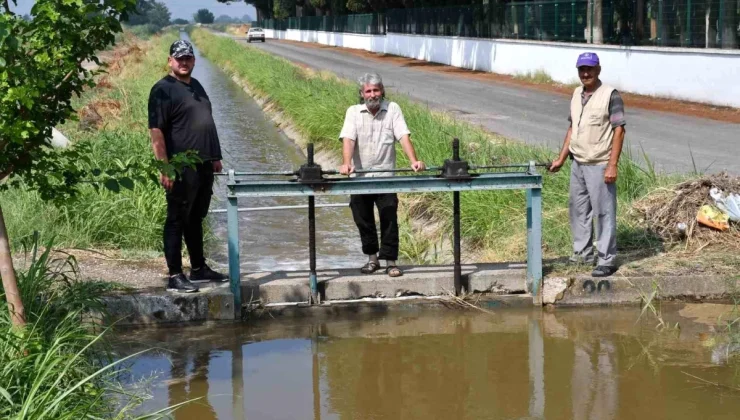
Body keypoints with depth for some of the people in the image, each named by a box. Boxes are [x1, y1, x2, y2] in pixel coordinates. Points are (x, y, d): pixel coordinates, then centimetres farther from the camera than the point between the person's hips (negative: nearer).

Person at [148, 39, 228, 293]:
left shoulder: (196, 86, 17)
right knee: (177, 221, -4)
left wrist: (215, 156, 21)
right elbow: (156, 131, -16)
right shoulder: (163, 90, -10)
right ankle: (175, 276, -1)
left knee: (196, 219, 17)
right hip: (181, 169, -8)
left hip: (204, 166, 8)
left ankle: (199, 269, 26)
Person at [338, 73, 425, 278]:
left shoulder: (392, 109, 1)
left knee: (389, 219, -4)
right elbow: (348, 139, -11)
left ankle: (390, 261, 2)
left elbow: (403, 136, -8)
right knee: (363, 220, 9)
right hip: (360, 177, 1)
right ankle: (372, 258, 24)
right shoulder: (354, 112, 2)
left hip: (385, 175, -1)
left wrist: (414, 160, -23)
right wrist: (346, 163, -29)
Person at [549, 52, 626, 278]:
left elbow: (619, 130, -14)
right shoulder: (577, 94, 10)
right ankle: (582, 253, 28)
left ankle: (607, 260, 4)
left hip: (599, 166, -8)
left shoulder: (610, 95, -12)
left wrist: (612, 165, -19)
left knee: (603, 212, -3)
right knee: (578, 209, 15)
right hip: (577, 164, 8)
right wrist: (561, 158, 15)